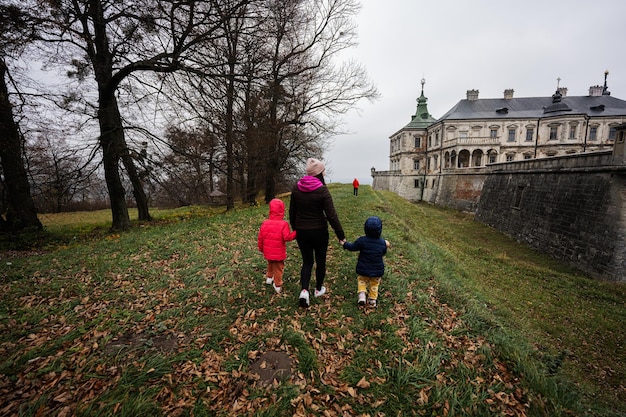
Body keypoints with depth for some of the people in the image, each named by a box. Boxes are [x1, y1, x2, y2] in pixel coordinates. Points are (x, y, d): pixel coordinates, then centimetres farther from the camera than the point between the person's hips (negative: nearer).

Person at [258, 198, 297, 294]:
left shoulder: (265, 223, -6)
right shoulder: (284, 224, -19)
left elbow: (260, 237, 1)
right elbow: (287, 237, -23)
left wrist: (261, 248, 16)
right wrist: (295, 233, -10)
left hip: (268, 252, 5)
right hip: (279, 253, -4)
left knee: (270, 264, 29)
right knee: (278, 268, 10)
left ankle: (269, 277, 45)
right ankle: (277, 285, 20)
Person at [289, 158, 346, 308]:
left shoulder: (296, 188, -2)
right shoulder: (322, 190, -16)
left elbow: (292, 212, 7)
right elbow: (331, 215, -18)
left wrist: (295, 228, 20)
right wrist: (341, 235, -11)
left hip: (301, 232, 4)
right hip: (319, 232, -3)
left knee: (307, 261, 15)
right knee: (320, 261, 18)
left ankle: (304, 290, -3)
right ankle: (319, 289, 34)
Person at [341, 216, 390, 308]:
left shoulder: (362, 240, -19)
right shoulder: (383, 243, -13)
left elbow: (352, 247, -7)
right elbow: (383, 253, 3)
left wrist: (344, 244, 10)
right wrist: (386, 246, 22)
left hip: (363, 269, -1)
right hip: (377, 271, 1)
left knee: (361, 280, 24)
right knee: (374, 284, 23)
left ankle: (362, 294, 5)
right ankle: (372, 300, 31)